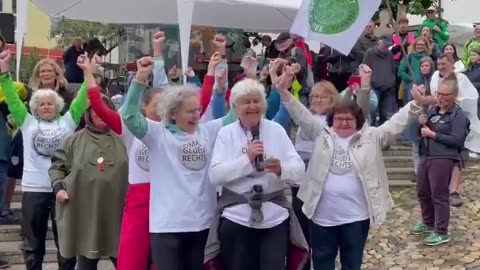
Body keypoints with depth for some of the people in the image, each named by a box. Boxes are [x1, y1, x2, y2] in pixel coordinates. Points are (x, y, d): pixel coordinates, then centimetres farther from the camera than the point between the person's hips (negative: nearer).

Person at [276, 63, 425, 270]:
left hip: (356, 217, -1)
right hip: (322, 216, 1)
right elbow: (302, 116, -3)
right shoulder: (322, 135, 4)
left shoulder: (370, 138, 1)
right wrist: (284, 91, -15)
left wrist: (415, 104, -19)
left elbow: (394, 124, -6)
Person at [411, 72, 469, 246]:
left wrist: (432, 134, -18)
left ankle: (442, 232, 7)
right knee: (422, 192, 16)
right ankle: (428, 223, 35)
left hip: (443, 159, -8)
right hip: (426, 156, 8)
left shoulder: (458, 115, -10)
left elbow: (456, 140, -20)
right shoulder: (433, 110, 12)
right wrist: (422, 124, -1)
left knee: (439, 195, -3)